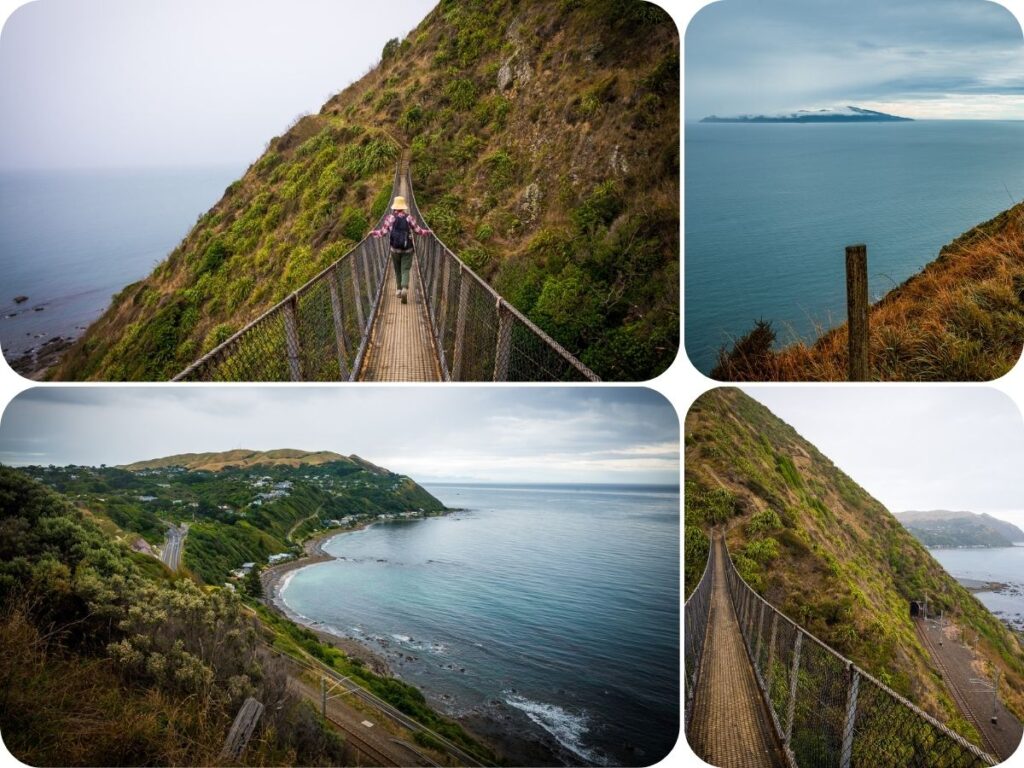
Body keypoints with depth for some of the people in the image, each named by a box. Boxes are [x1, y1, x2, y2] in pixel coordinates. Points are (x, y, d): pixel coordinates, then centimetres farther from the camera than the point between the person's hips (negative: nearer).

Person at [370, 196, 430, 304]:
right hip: (407, 249, -1)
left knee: (397, 270, 17)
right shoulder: (409, 217, -4)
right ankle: (404, 288, -23)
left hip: (395, 249, 1)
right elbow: (417, 230, -3)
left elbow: (383, 232, -3)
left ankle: (399, 289, 24)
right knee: (405, 270, -2)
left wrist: (373, 233, 15)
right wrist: (427, 232, 15)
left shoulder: (390, 218, -2)